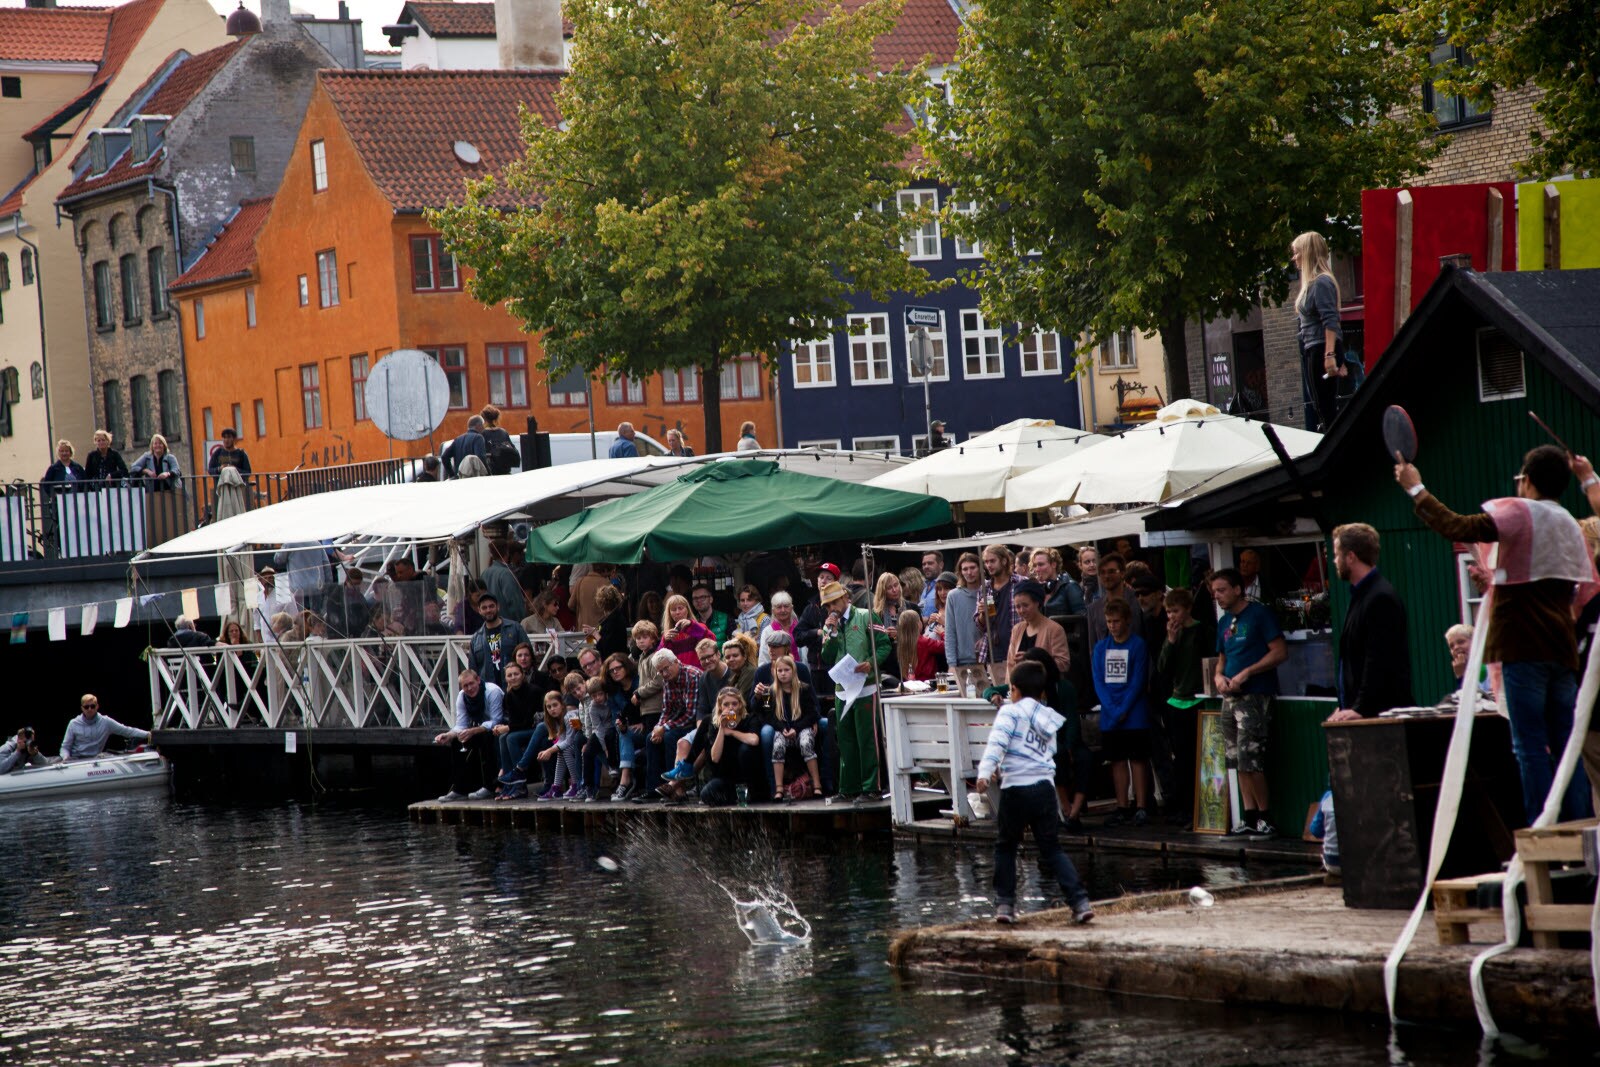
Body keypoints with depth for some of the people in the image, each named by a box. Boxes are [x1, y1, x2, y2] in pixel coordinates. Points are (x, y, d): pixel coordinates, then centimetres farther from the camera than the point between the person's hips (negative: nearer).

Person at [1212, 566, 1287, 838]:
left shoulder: (1258, 614, -7)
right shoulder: (1225, 622, 16)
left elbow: (1280, 652, -13)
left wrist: (1246, 673, -17)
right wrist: (1219, 676, 4)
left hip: (1255, 695, -8)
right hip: (1231, 697, 8)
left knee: (1250, 760, -13)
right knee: (1238, 761, 6)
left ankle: (1264, 818, -5)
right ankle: (1249, 818, 10)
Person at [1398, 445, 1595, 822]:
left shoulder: (1520, 512, -6)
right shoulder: (1571, 526, 16)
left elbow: (1460, 528, -14)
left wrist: (1416, 490, -5)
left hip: (1523, 647, -7)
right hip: (1561, 648, 7)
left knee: (1530, 746, -7)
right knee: (1565, 745, 7)